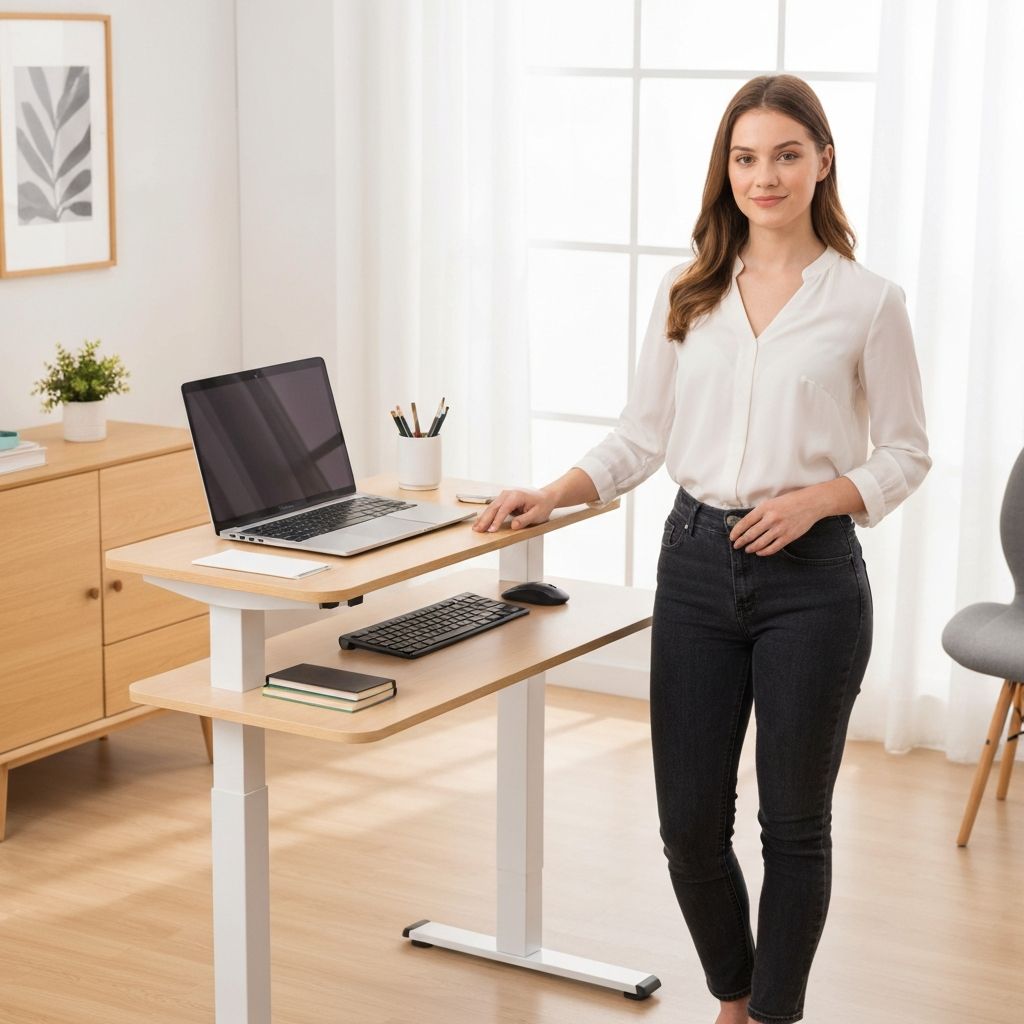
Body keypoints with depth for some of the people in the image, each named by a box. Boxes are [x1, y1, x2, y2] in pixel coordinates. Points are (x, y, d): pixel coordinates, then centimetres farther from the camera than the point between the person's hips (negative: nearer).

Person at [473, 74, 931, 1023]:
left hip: (811, 577, -3)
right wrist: (552, 494, -5)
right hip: (696, 563, 3)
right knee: (689, 819, 7)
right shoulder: (686, 294, 6)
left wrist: (813, 499, -15)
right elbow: (642, 434, 9)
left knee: (793, 820, 7)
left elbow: (904, 453, 1)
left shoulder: (867, 302, -3)